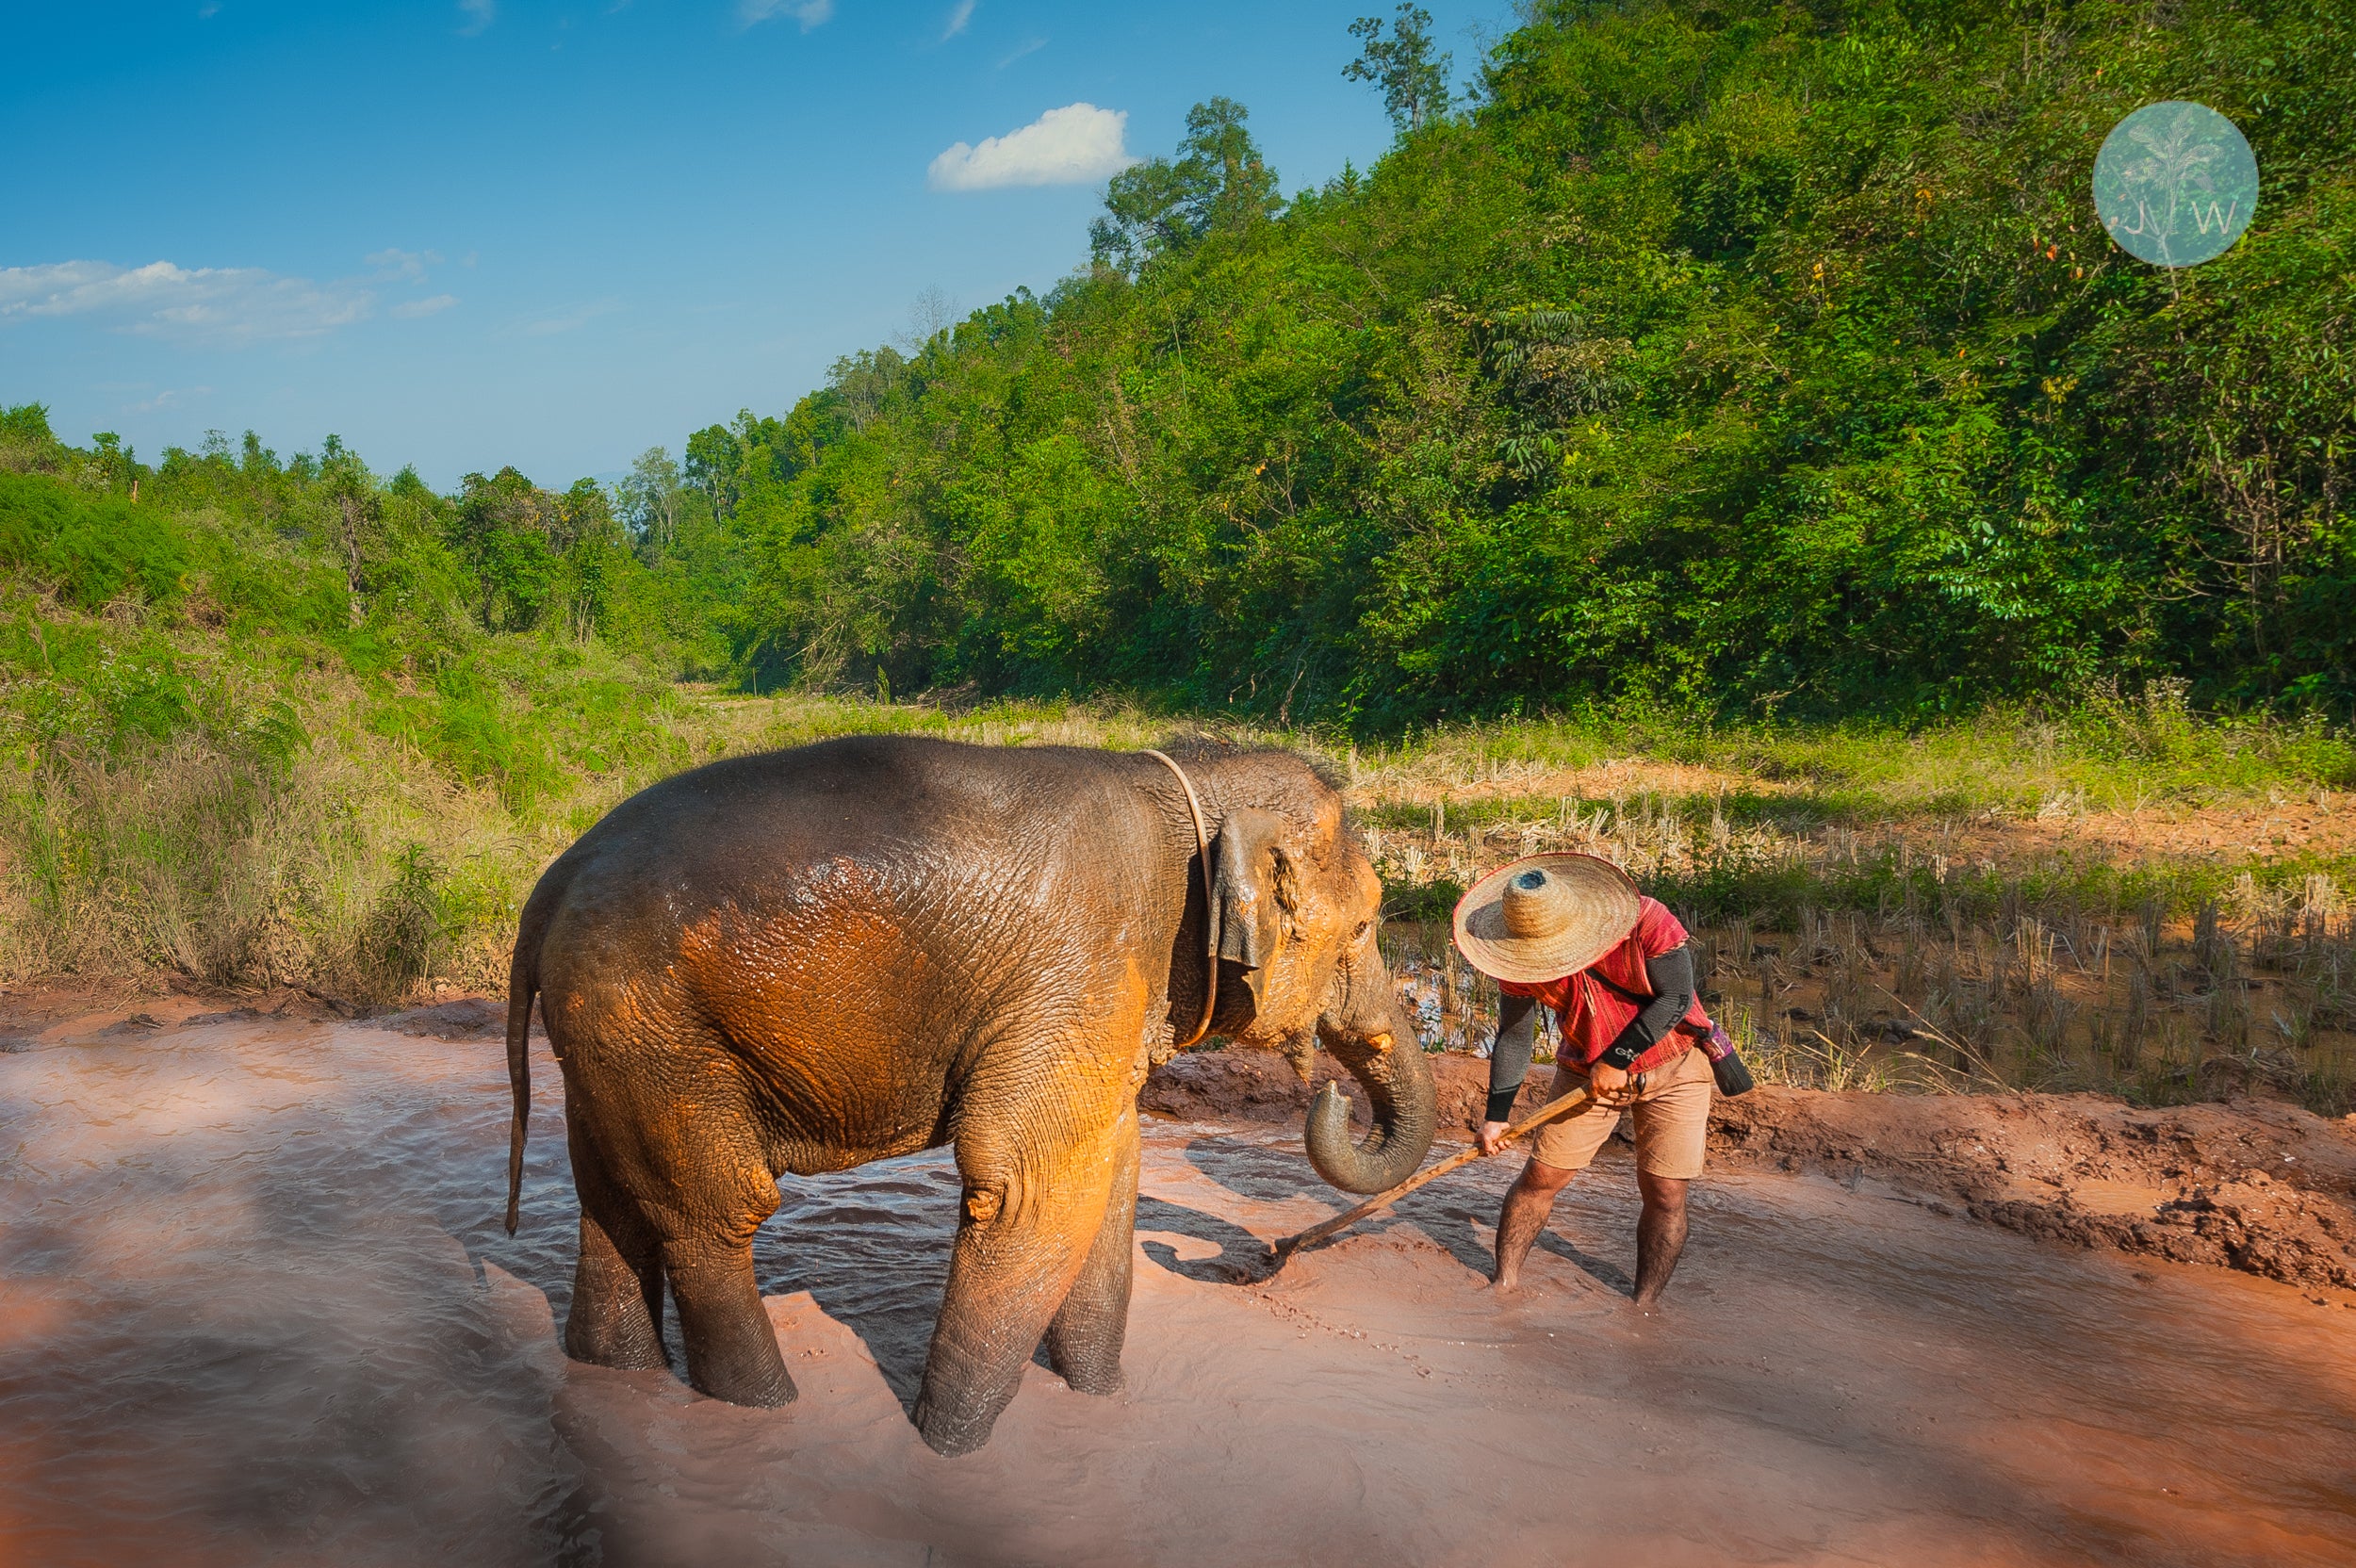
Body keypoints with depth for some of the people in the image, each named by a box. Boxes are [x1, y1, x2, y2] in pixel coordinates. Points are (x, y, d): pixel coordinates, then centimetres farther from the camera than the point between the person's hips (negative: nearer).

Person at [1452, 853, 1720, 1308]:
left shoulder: (1646, 922, -27)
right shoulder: (1522, 962, -16)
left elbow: (1677, 997, -20)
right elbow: (1515, 1036, -7)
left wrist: (1618, 1058, -20)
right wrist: (1497, 1114, -12)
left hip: (1673, 1069, -2)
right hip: (1586, 1070, 3)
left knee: (1665, 1194, -7)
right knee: (1541, 1177, -2)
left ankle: (1643, 1308, 5)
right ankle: (1505, 1282, 12)